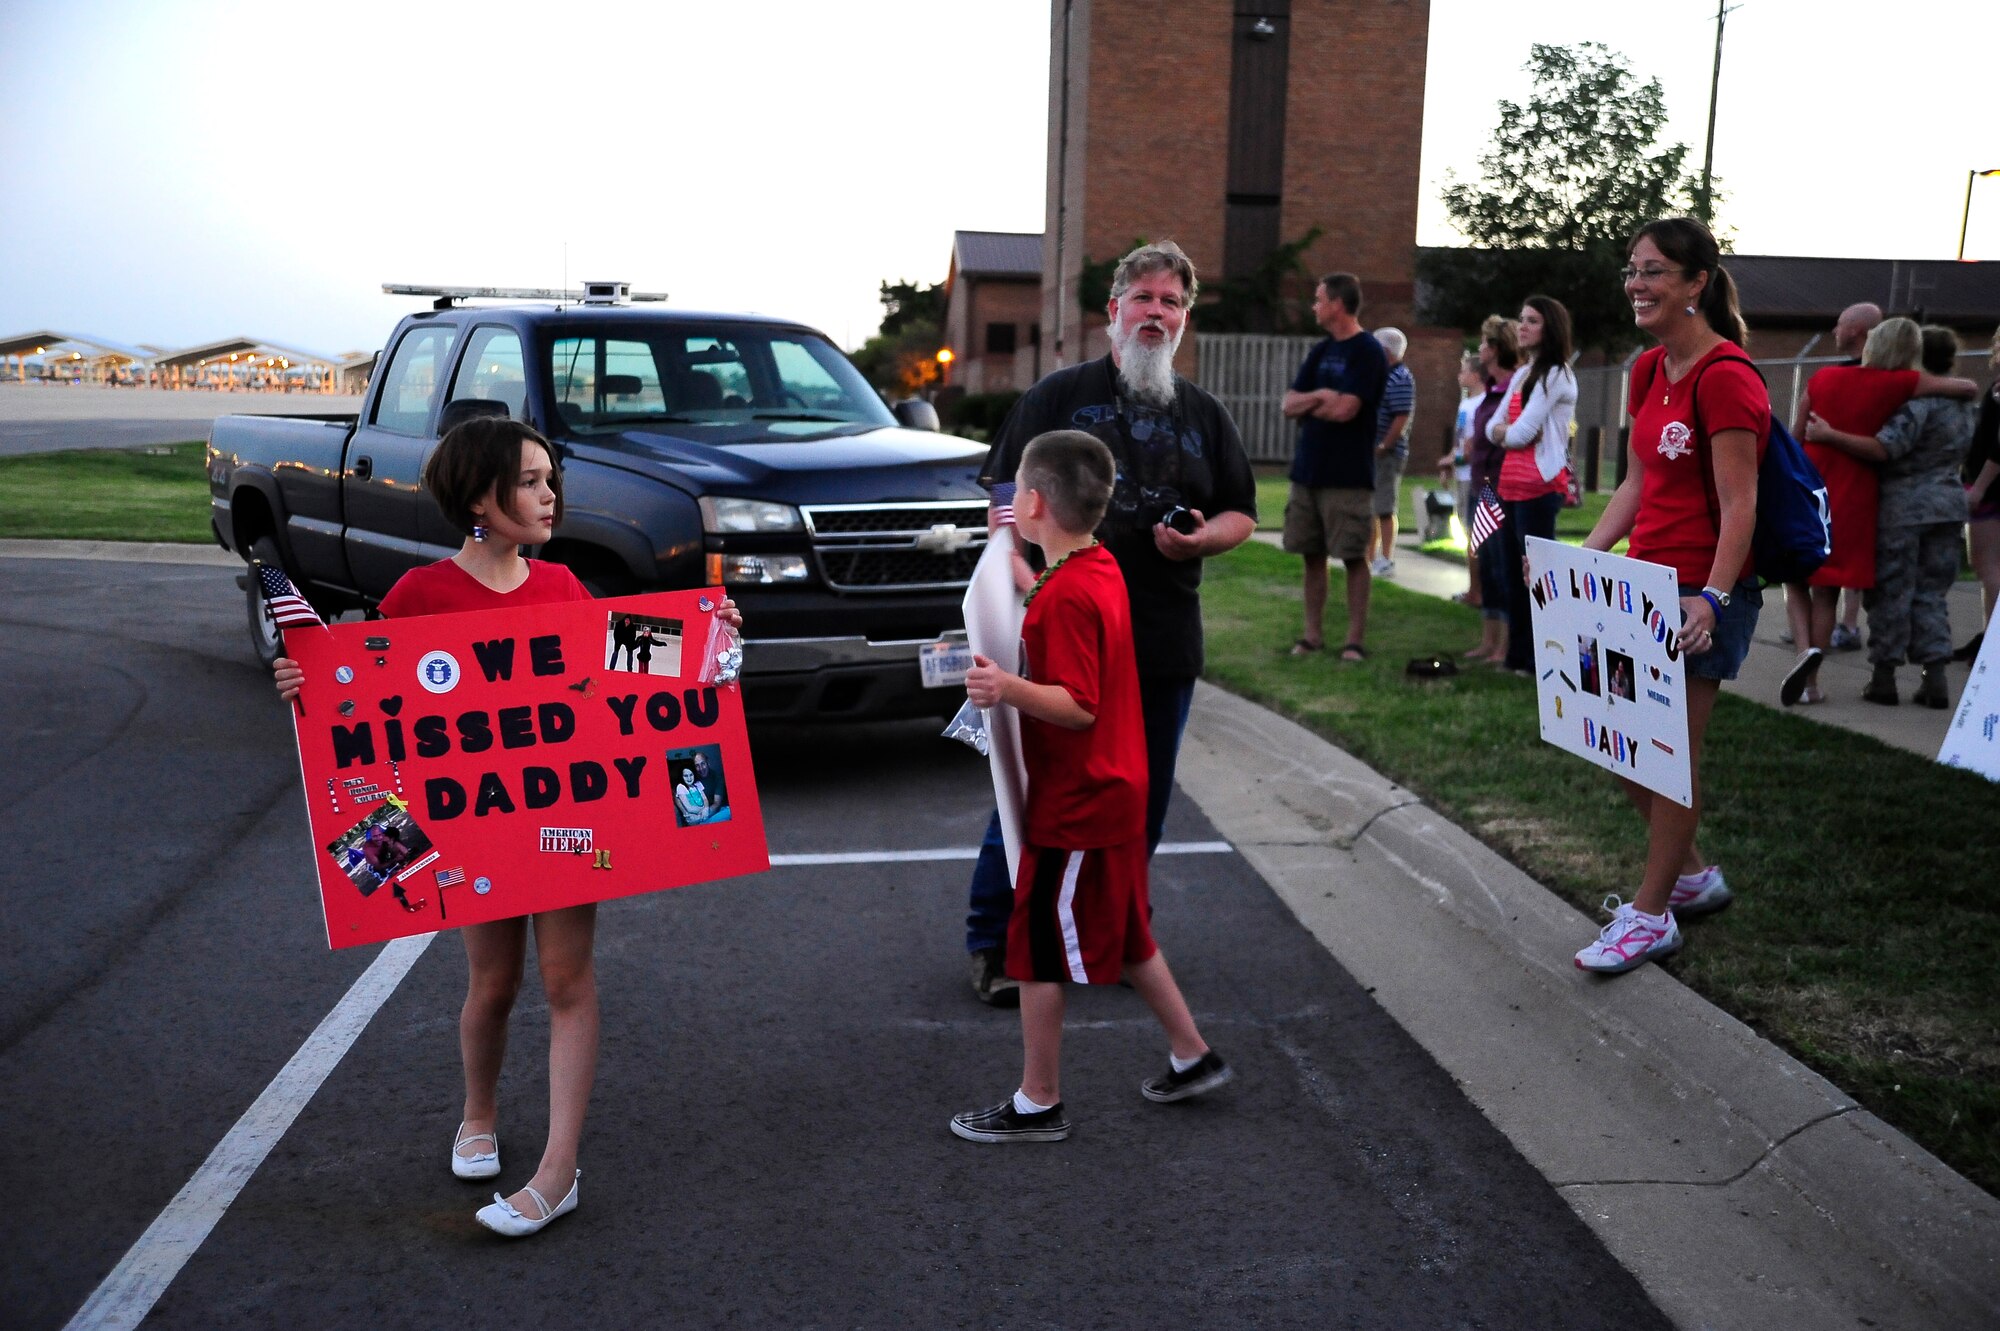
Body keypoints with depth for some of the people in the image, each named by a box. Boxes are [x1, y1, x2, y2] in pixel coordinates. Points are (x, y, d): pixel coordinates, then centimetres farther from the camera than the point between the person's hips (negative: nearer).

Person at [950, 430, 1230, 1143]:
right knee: (1124, 936, 22)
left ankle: (1038, 1104, 15)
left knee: (1039, 950, 3)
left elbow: (1079, 706, -26)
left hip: (1073, 810, -10)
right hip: (1114, 794, 10)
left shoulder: (1065, 596, -23)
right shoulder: (1101, 569, 6)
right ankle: (1192, 1056, 33)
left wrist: (1012, 690, -39)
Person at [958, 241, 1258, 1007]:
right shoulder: (1060, 395, 4)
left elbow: (1242, 513, 18)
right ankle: (993, 943, 11)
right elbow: (1005, 493, -1)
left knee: (1141, 799, 11)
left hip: (1164, 642, 4)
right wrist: (1020, 570, -18)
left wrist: (1202, 539, -5)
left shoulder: (1203, 416, 15)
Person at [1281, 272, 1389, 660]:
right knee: (1312, 555, 8)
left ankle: (1354, 639, 2)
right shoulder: (1320, 350, 14)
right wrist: (1320, 397, -10)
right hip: (1307, 469, 7)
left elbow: (1345, 409, -17)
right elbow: (1288, 405, 9)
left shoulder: (1368, 351, -7)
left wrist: (1307, 407, 0)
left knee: (1353, 556, -2)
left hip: (1348, 476, -7)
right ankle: (1313, 634, 15)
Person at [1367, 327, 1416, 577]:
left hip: (1387, 453, -9)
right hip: (1372, 451, 9)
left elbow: (1402, 419, -20)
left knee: (1384, 509, -4)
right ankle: (1371, 559, 21)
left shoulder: (1400, 379, -13)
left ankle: (1386, 562, 3)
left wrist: (1382, 447, -18)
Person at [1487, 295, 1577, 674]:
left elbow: (1522, 433, -16)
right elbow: (1494, 428, 13)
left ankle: (1539, 658, -2)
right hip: (1511, 485, 9)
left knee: (1535, 572, -7)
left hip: (1540, 487, -9)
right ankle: (1518, 655, 20)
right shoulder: (1522, 374, 17)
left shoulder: (1556, 375, -9)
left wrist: (1506, 431, 4)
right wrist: (1510, 431, -7)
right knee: (1514, 573, 12)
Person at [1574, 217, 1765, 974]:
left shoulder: (1724, 377, -16)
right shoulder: (1650, 370, 11)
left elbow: (1739, 505, -19)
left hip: (1701, 593, -9)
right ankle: (1691, 876, 33)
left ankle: (1650, 916, 14)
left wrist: (1711, 598, -29)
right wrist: (1582, 558, 10)